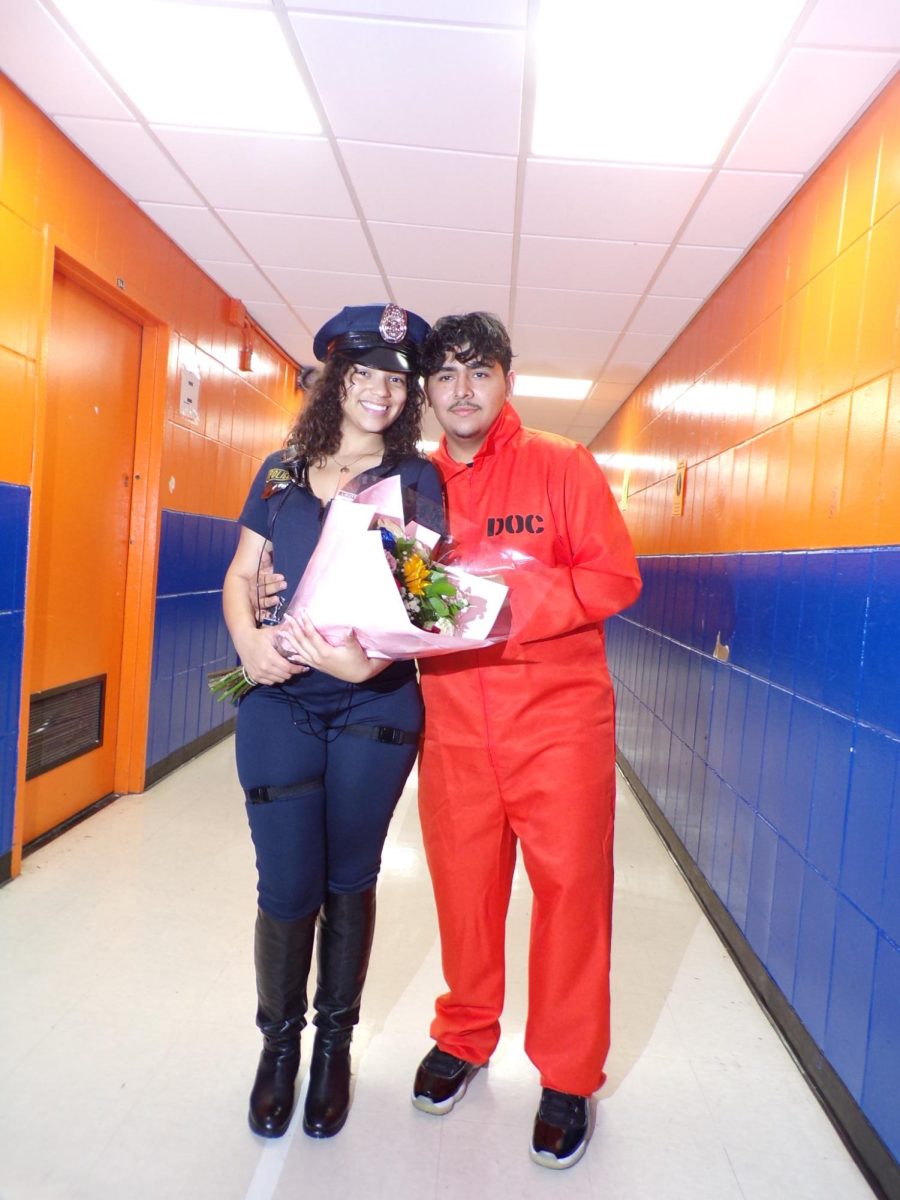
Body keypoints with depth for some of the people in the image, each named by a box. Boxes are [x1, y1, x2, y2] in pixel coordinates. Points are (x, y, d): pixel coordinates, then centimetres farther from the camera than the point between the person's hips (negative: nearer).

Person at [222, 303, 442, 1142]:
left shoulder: (416, 477, 3)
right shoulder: (283, 471, 10)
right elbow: (240, 575, 10)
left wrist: (368, 659, -22)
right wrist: (249, 642, -10)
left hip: (374, 706, -1)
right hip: (279, 703, 1)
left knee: (348, 881, 11)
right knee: (287, 886, 4)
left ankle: (335, 1042, 33)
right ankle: (279, 1042, 31)